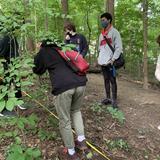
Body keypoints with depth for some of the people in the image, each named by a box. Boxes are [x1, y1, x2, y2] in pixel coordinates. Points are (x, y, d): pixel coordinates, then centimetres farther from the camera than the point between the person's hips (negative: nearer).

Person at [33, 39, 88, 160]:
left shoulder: (43, 52, 20)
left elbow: (37, 70, 30)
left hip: (63, 86, -5)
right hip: (81, 82, 5)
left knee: (65, 120, 12)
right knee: (76, 110, 31)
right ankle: (81, 140, 33)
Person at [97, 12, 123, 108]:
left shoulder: (114, 32, -3)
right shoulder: (102, 33, 18)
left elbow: (119, 47, -10)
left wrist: (113, 59, -17)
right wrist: (100, 58, 11)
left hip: (110, 62, -6)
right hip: (102, 62, 7)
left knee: (112, 80, -3)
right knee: (106, 80, 11)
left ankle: (114, 100, 3)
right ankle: (108, 98, 19)